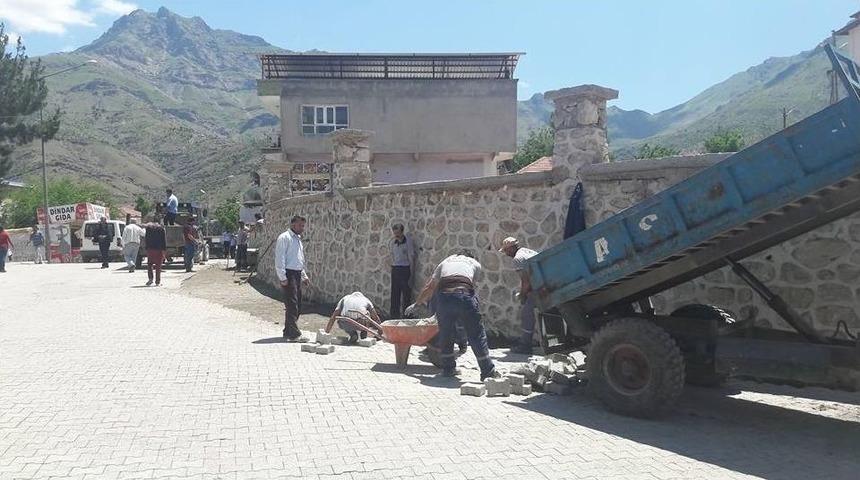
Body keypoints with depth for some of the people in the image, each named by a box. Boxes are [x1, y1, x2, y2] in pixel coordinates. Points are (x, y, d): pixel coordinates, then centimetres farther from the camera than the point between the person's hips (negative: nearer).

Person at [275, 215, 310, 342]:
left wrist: (304, 276, 21)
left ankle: (288, 332, 20)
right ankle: (294, 334, -11)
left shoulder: (298, 239, 20)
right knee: (292, 305, -11)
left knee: (297, 306, 11)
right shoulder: (284, 238, -8)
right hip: (288, 274, -9)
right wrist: (283, 278, -19)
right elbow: (279, 259, -14)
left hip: (297, 274, 9)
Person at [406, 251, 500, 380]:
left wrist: (416, 304, 46)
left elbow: (429, 287, 34)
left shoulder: (445, 262, 33)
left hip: (444, 295, 2)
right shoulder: (475, 263, 29)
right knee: (476, 334, 8)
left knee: (445, 334, 19)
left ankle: (448, 369, 26)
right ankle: (488, 371, 13)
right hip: (465, 295, -2)